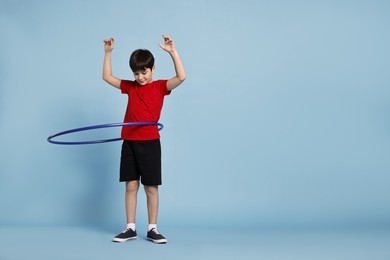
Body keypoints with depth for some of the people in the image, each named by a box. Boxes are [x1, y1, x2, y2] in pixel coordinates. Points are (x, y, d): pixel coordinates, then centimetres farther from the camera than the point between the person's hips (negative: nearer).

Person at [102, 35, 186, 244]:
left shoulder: (160, 86, 0)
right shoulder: (130, 86, 11)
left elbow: (181, 77, -15)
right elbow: (107, 77, 16)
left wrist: (173, 52, -21)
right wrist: (108, 52, 9)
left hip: (150, 142, -3)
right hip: (129, 142, 3)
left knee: (151, 187, 2)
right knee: (131, 185, 6)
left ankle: (152, 229, 11)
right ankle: (130, 228, 13)